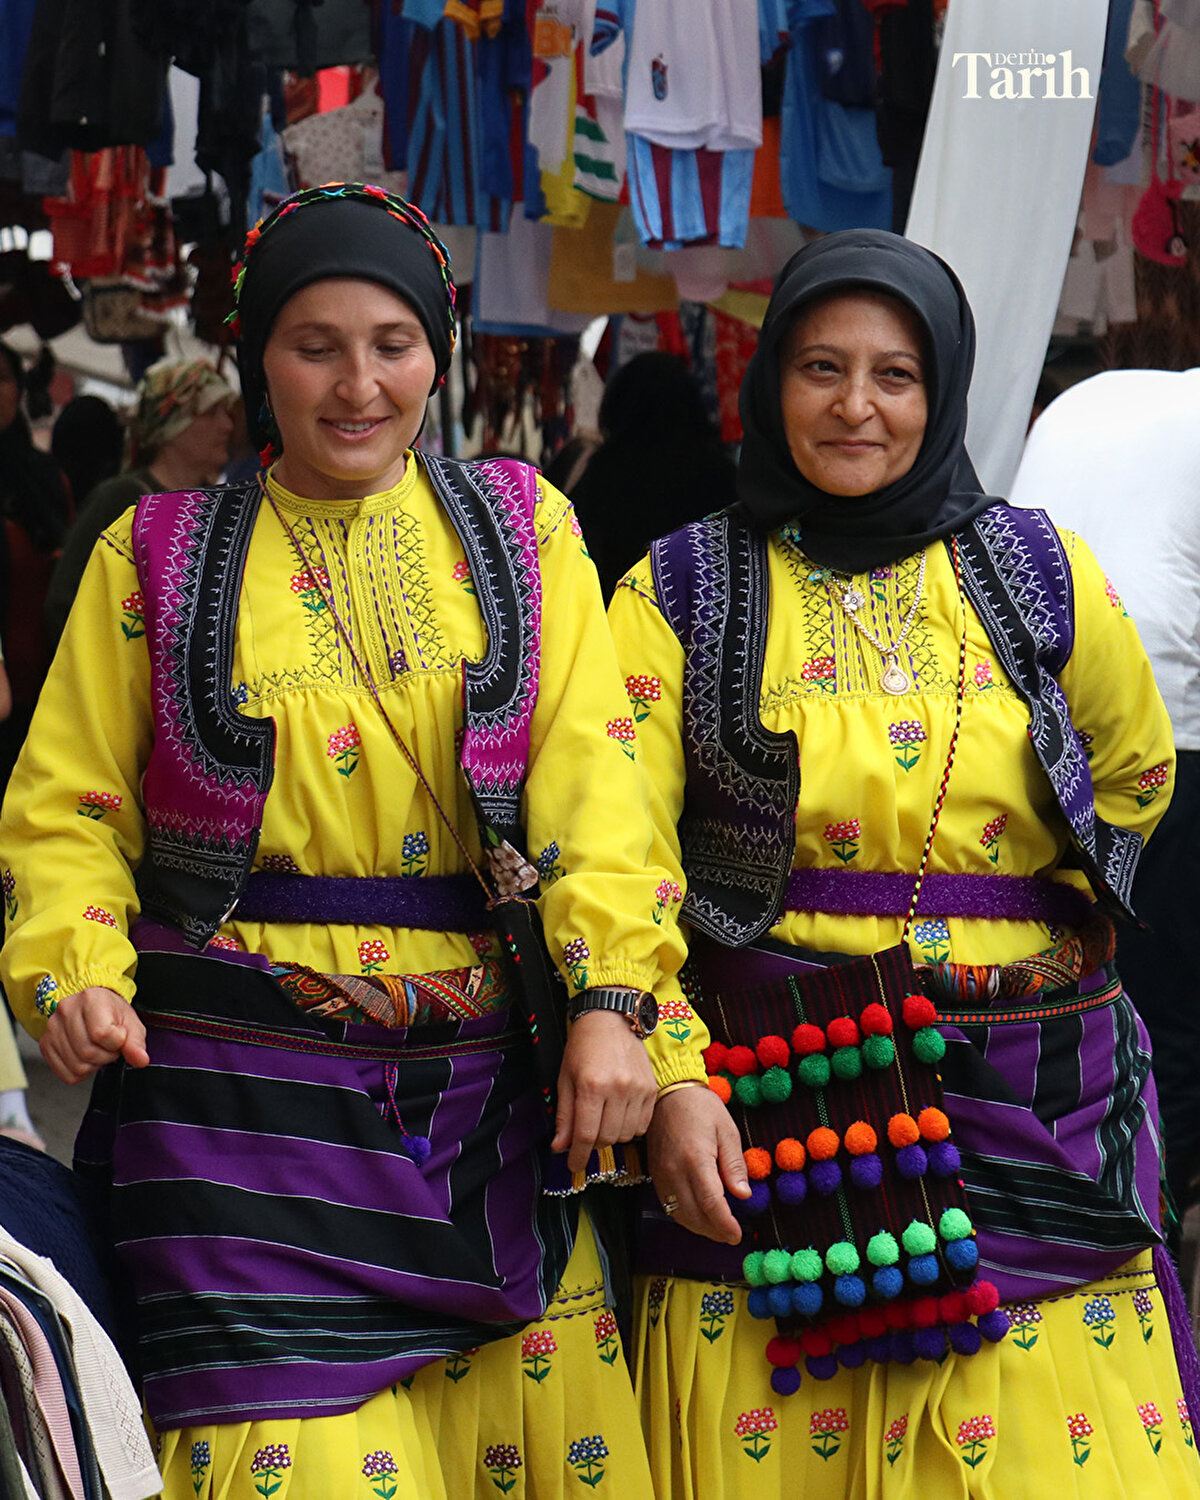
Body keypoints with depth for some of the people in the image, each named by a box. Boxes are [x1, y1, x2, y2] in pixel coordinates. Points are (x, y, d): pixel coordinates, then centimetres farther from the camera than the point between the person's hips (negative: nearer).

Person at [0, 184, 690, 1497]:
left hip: (486, 1087, 2)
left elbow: (591, 772, 0)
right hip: (245, 1092, -2)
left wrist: (610, 999, -12)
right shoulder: (160, 554, 8)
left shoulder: (521, 526, 10)